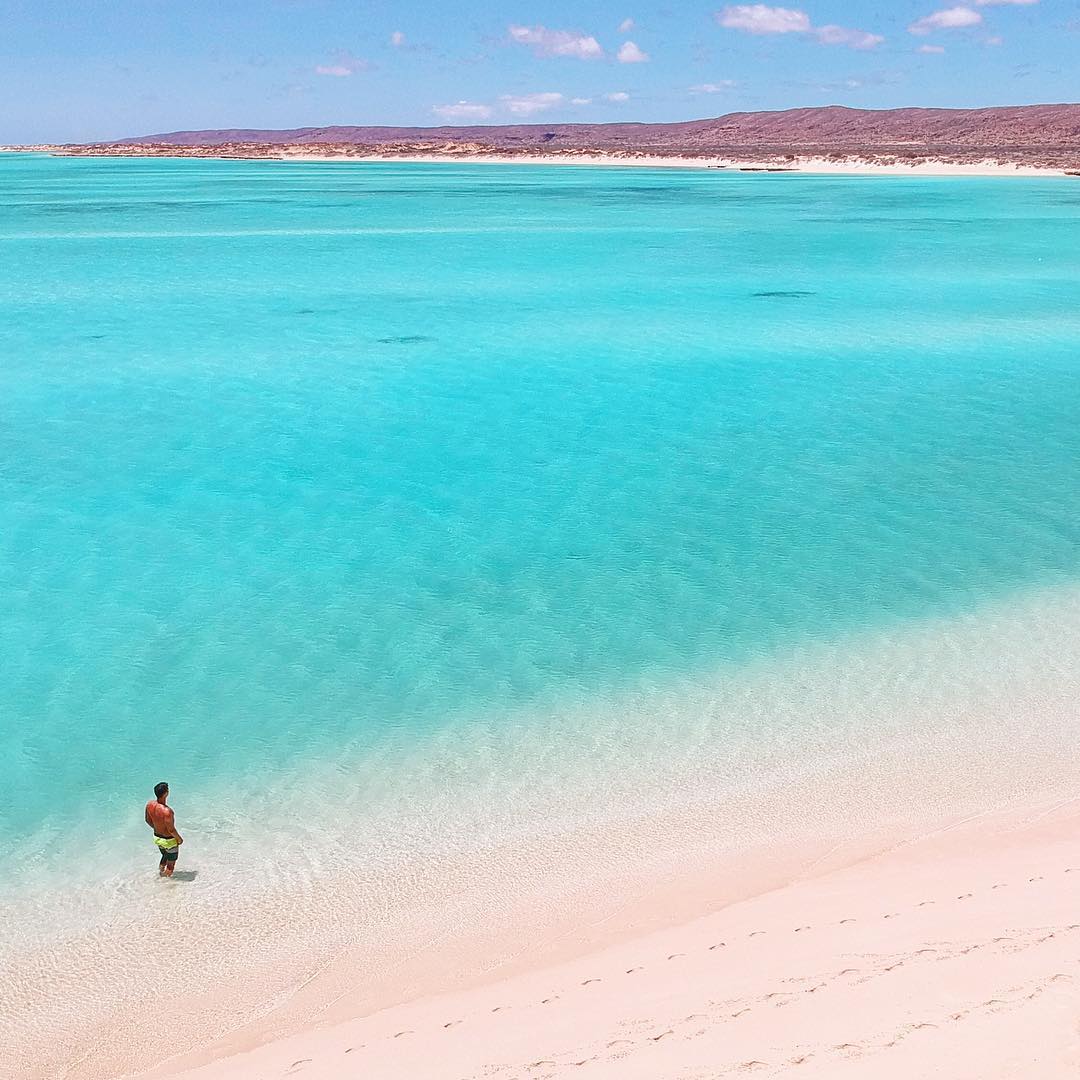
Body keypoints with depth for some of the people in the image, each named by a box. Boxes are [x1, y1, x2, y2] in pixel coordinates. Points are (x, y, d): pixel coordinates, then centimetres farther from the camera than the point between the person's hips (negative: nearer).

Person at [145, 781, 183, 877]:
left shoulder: (149, 804, -14)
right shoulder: (167, 811, -37)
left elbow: (148, 820, 3)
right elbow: (171, 830, -28)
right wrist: (179, 838, -9)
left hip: (157, 837, 7)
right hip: (169, 840, -7)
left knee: (165, 857, 33)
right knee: (171, 864, 17)